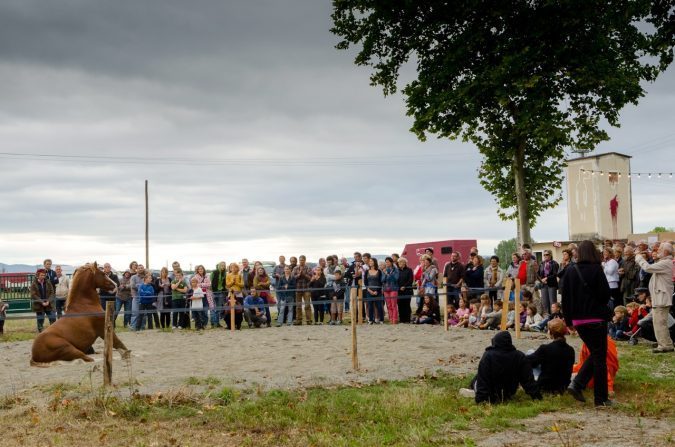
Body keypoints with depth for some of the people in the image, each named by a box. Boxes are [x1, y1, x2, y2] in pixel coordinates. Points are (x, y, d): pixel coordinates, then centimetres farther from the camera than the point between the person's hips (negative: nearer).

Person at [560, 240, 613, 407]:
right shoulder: (596, 270, -11)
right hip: (596, 318, -5)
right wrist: (601, 307, 11)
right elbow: (606, 294, -11)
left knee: (594, 354, 19)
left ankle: (577, 384, 4)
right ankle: (601, 398, 6)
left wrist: (568, 320, 12)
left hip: (578, 320, 5)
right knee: (599, 357, 4)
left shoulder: (570, 271, 2)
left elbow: (565, 297, 4)